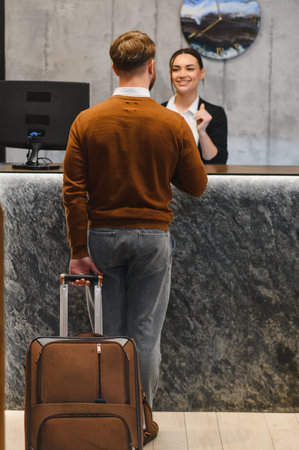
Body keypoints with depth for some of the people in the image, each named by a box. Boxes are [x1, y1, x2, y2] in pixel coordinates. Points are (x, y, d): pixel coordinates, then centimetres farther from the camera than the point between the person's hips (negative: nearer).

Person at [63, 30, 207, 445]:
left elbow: (74, 191, -7)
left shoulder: (87, 122, -4)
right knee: (145, 333, 7)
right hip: (151, 238, -1)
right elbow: (196, 186, 0)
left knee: (108, 330, 10)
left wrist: (79, 250, -3)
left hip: (102, 237, 1)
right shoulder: (173, 124, -7)